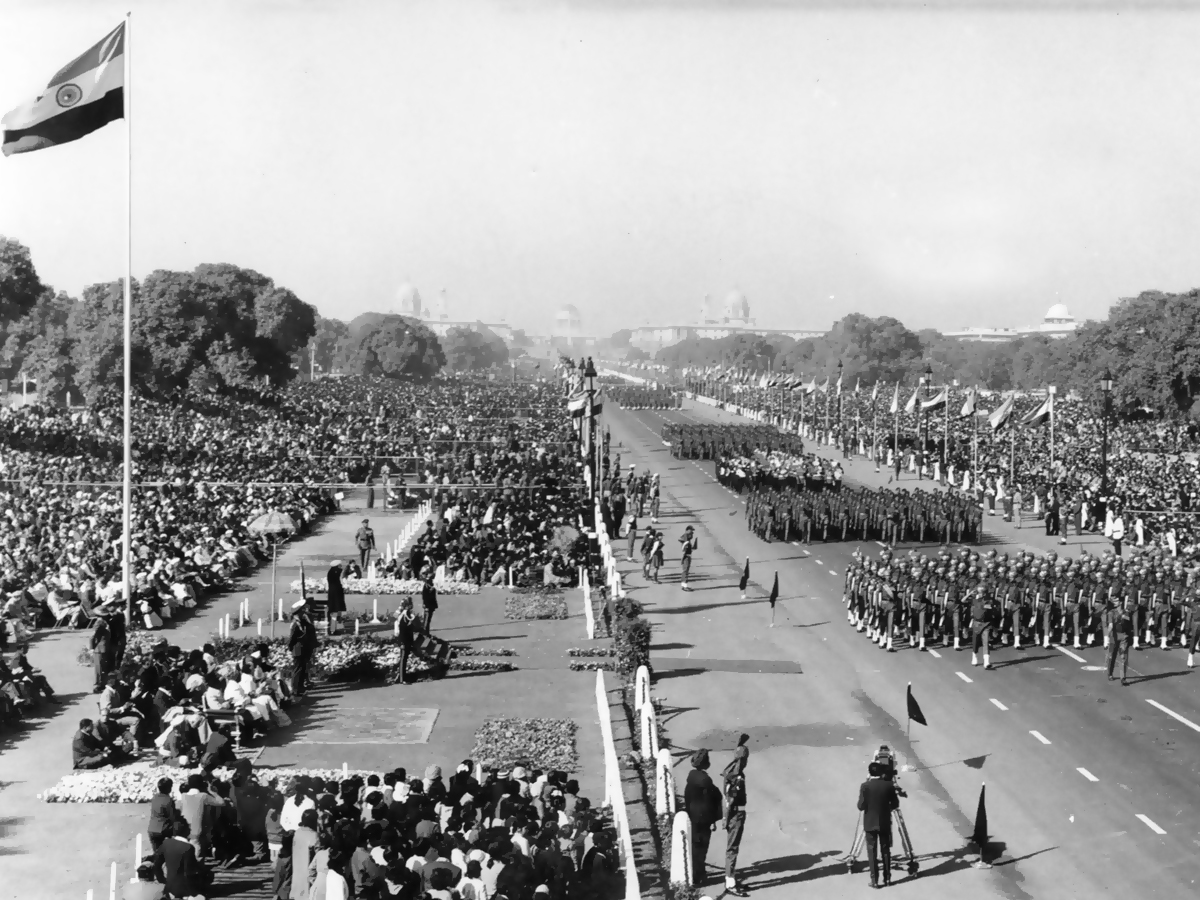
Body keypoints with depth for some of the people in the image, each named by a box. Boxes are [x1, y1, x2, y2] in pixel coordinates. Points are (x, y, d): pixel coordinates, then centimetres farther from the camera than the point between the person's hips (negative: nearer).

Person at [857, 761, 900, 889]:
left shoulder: (865, 786, -13)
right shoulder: (889, 785, -6)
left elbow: (861, 806, -13)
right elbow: (895, 804, 0)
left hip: (870, 824, -2)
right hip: (885, 823, 2)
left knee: (872, 852, 4)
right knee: (886, 851, 13)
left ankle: (875, 880, 2)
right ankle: (887, 878, 16)